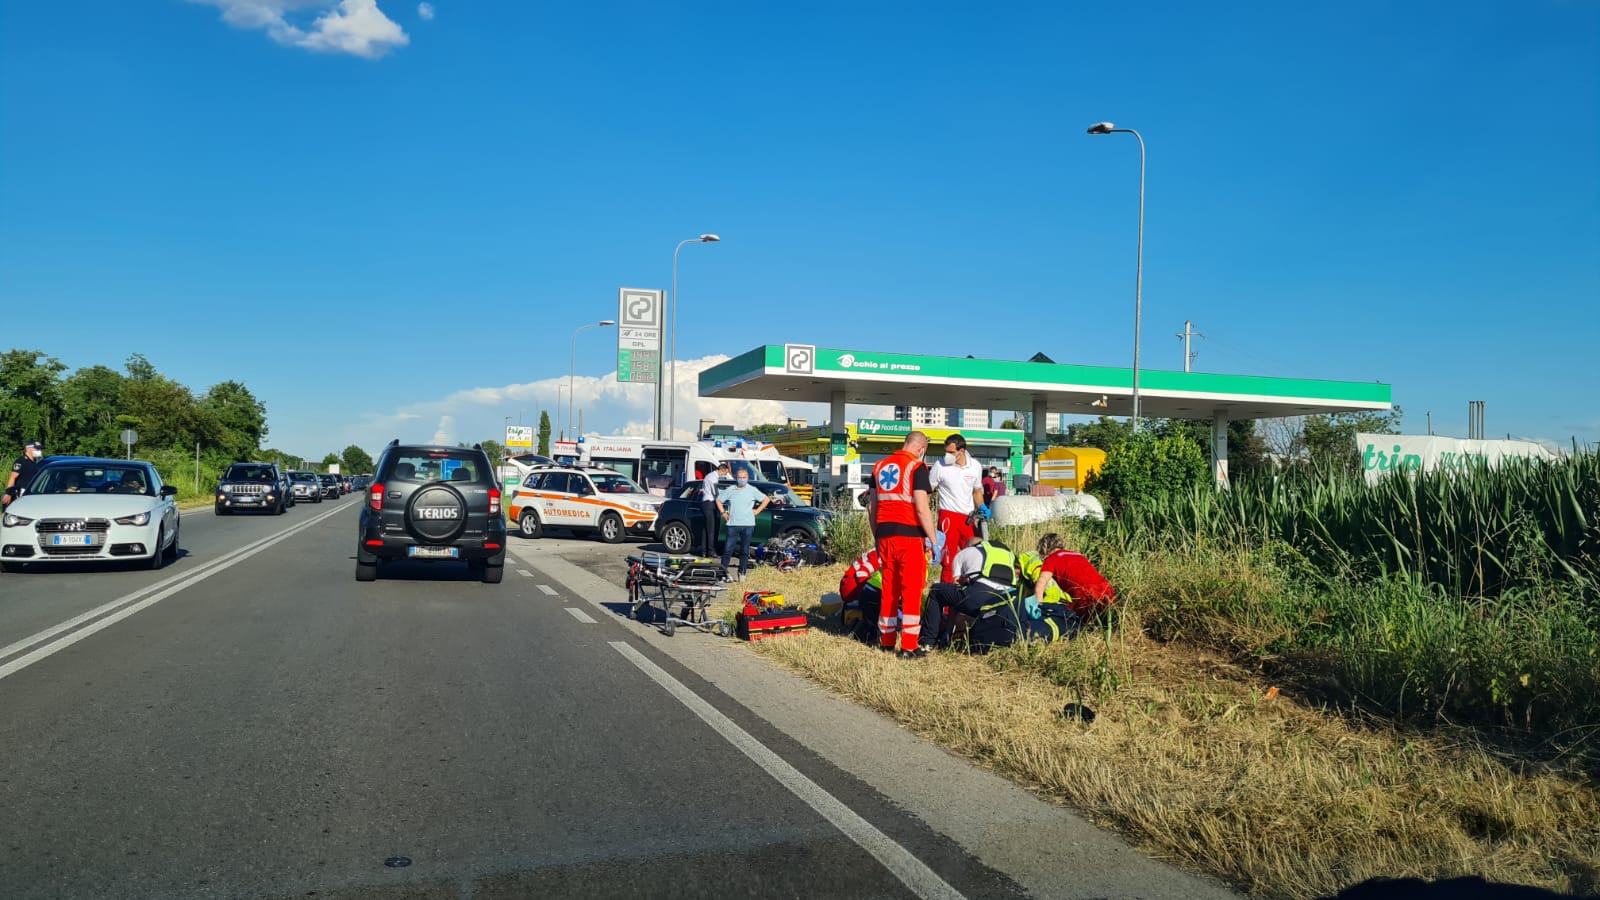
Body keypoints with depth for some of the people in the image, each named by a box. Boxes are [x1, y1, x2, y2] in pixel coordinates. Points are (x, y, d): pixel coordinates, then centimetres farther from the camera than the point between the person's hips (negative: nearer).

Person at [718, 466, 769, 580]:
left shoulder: (752, 490, 3)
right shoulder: (730, 490, 4)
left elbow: (766, 499, 10)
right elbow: (718, 500, 17)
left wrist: (757, 511, 4)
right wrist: (723, 513, 9)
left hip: (748, 524, 0)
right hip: (733, 524, 0)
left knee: (745, 551, 5)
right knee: (727, 549, -3)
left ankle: (742, 572, 14)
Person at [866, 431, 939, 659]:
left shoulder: (879, 466, 13)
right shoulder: (917, 467, -7)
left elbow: (871, 506, 16)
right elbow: (922, 508, -14)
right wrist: (933, 539, -8)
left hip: (885, 535, 6)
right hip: (910, 534, -6)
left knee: (889, 588, 14)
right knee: (912, 589, -2)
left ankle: (886, 640, 21)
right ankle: (909, 646, -2)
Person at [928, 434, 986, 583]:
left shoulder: (975, 466, 4)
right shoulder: (940, 466, -7)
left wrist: (981, 506, 2)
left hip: (968, 519, 4)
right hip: (948, 517, -4)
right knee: (948, 561, -3)